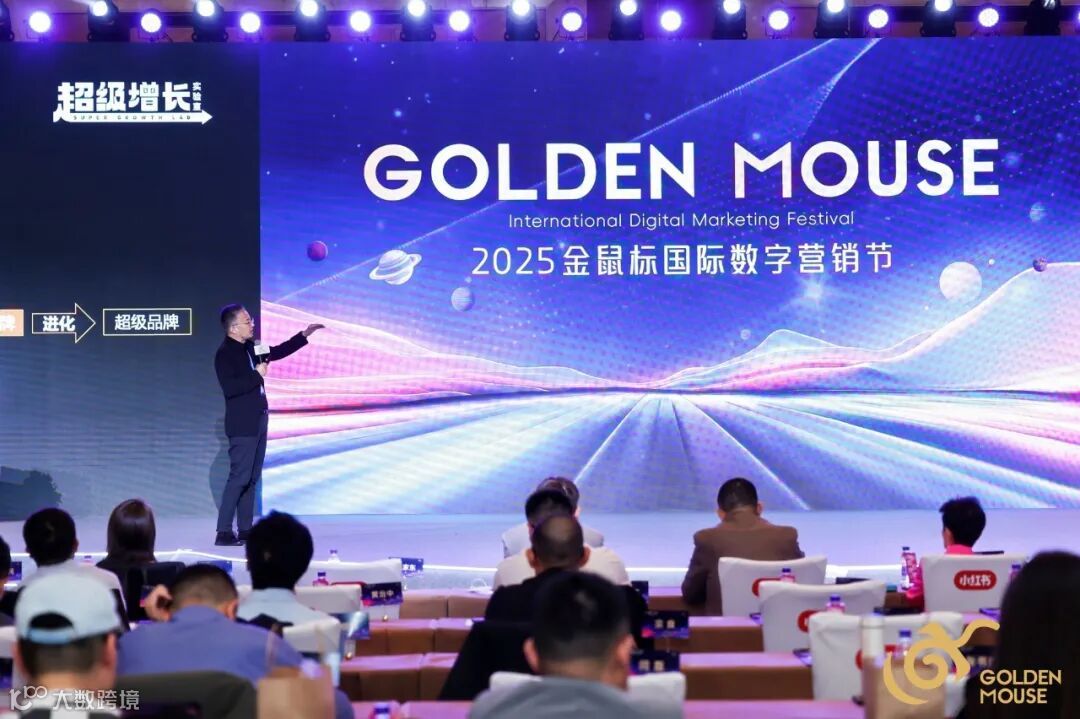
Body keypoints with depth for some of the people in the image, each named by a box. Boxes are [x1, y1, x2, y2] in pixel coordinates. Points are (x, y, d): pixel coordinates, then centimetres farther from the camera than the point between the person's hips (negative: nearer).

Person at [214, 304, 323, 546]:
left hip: (257, 421, 9)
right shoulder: (224, 354, -14)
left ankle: (245, 529, 16)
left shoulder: (249, 348, 11)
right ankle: (224, 532, -9)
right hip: (242, 424, -9)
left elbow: (278, 352, 25)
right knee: (239, 477, -11)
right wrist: (257, 375, -18)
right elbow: (229, 387, -25)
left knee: (252, 478, 11)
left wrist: (304, 335, 21)